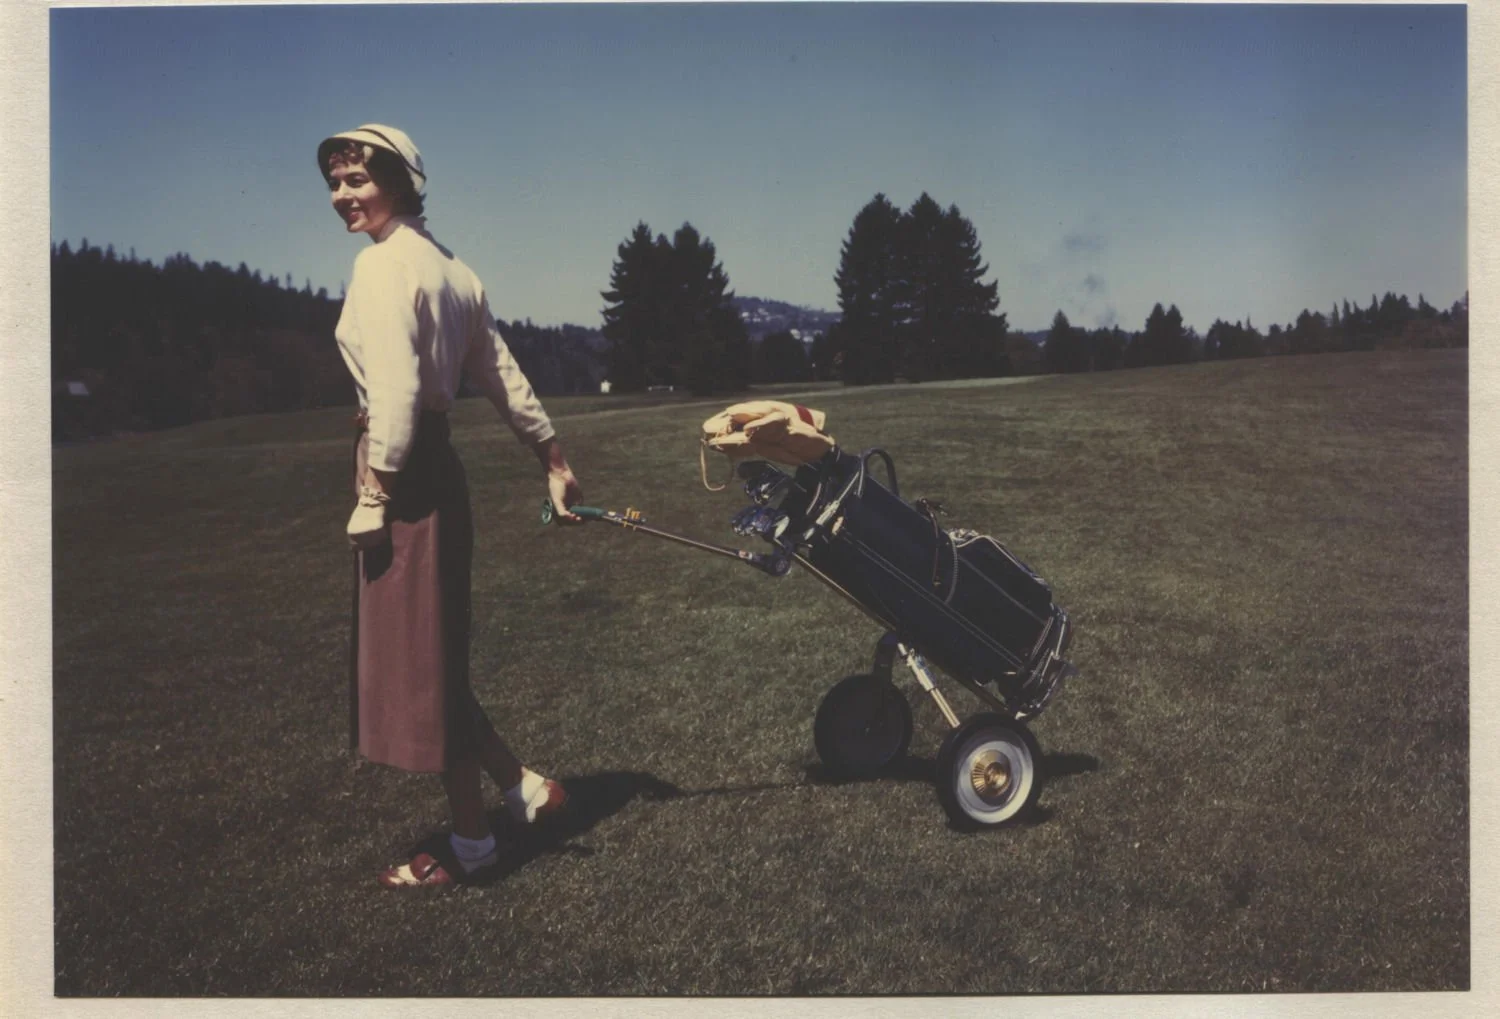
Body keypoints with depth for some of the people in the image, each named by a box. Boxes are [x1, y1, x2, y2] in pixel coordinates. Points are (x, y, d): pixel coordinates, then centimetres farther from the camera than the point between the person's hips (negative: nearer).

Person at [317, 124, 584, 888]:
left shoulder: (383, 263, -11)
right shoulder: (446, 266, 16)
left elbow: (395, 388, -21)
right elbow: (504, 377, 17)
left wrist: (373, 494, -17)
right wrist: (554, 459, 21)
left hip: (401, 469, -9)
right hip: (438, 469, 9)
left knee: (419, 662, 2)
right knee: (432, 659, 18)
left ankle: (470, 845, 15)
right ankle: (525, 788, 25)